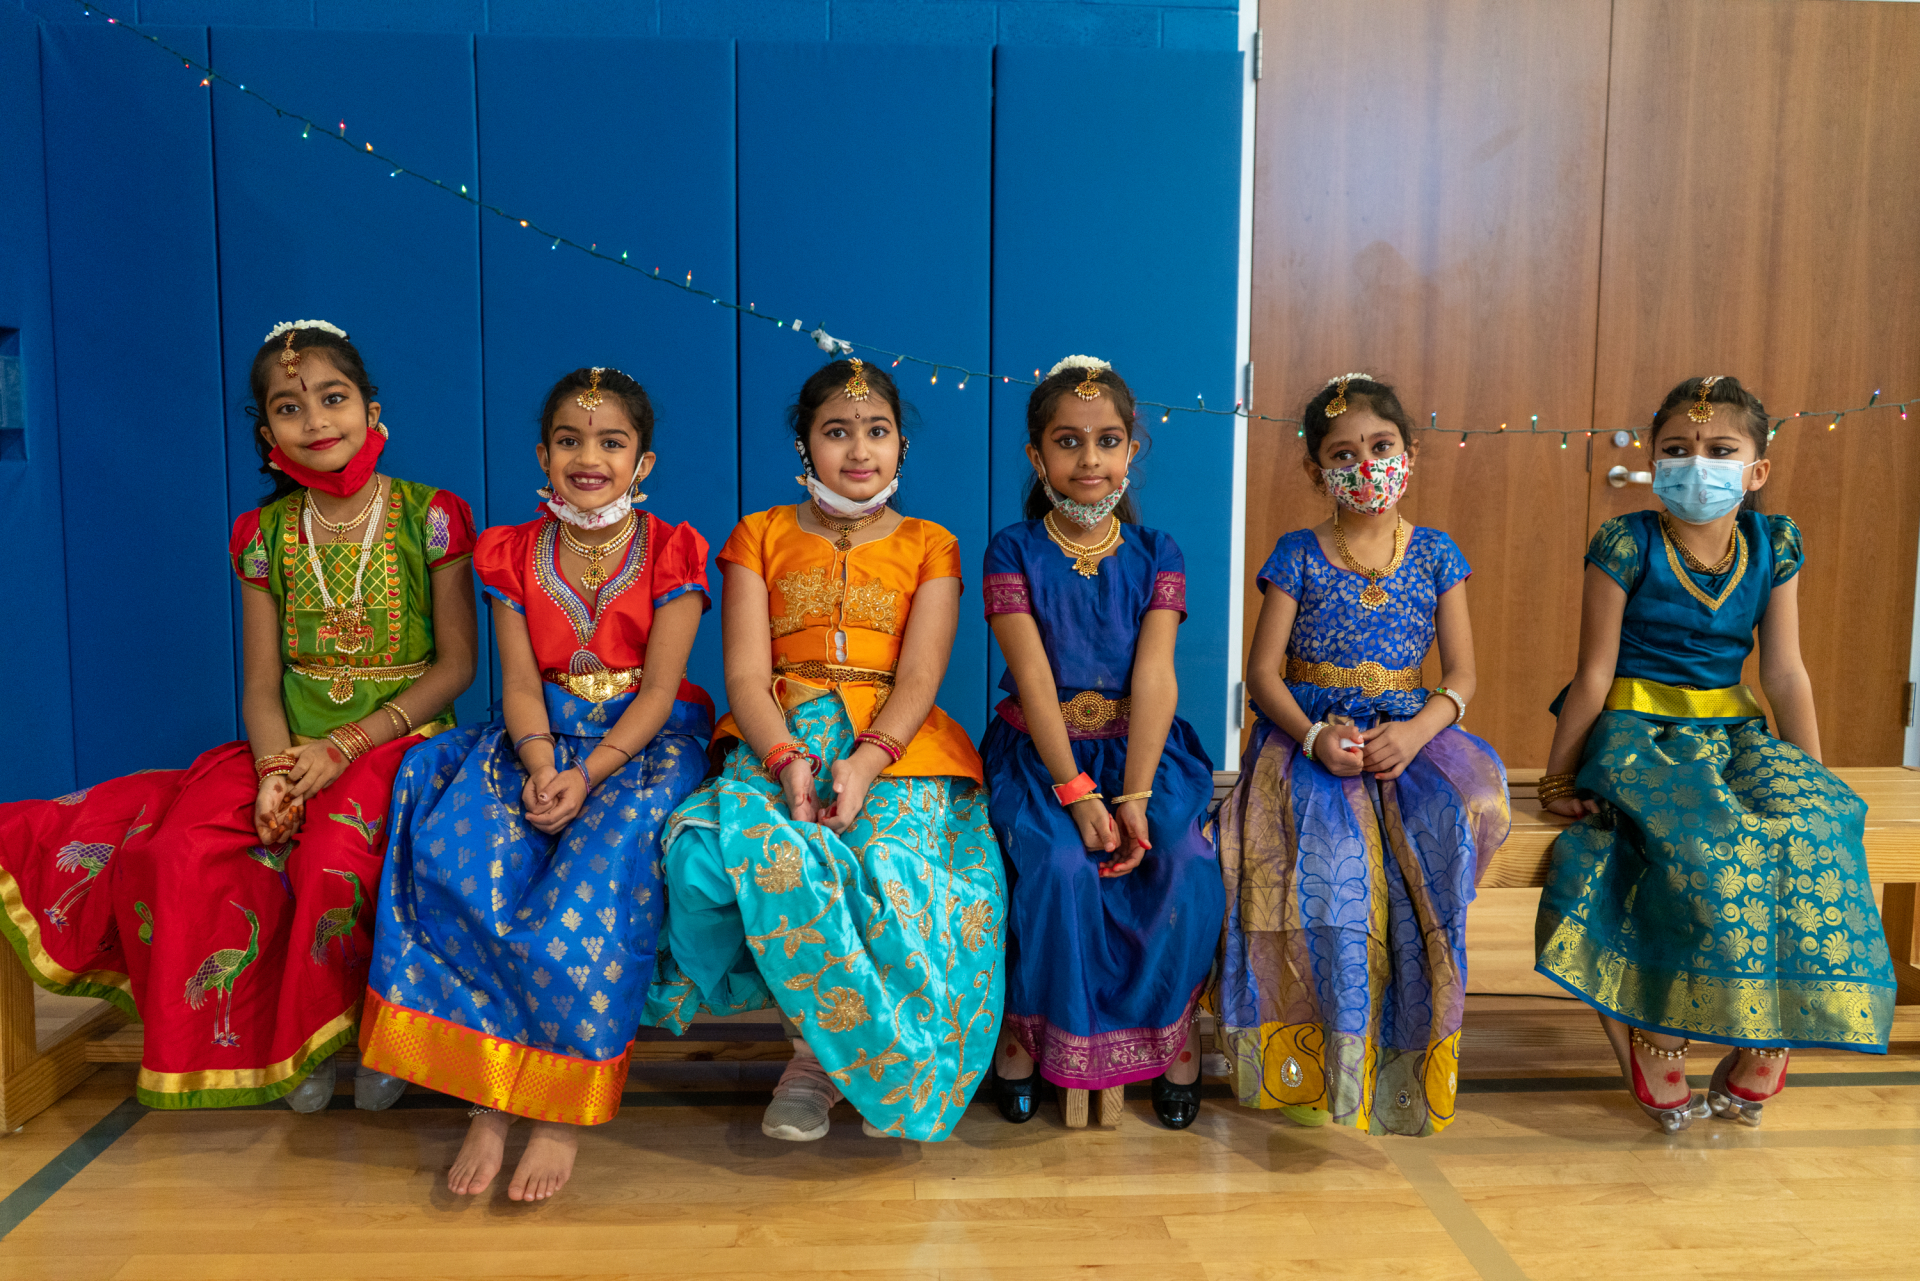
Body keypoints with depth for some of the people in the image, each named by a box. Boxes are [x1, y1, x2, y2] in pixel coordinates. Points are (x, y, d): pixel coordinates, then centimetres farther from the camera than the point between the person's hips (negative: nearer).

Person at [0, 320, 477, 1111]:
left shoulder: (430, 517, -2)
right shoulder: (264, 534, 8)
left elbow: (456, 664, -4)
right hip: (293, 743, 4)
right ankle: (274, 1037, -1)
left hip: (402, 740, -4)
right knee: (177, 852, -22)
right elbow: (262, 685, 6)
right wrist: (275, 769, -16)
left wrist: (347, 745, -15)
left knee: (336, 857, -33)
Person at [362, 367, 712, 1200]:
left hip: (644, 742, -3)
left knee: (602, 858, -34)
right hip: (541, 739, 3)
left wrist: (587, 775, -23)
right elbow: (521, 686, 0)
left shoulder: (672, 554, -2)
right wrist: (541, 764, -20)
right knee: (456, 854, -27)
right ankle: (488, 1098, -24)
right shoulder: (514, 556, 7)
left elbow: (658, 691, -9)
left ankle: (565, 1107, -25)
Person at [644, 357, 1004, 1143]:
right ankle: (825, 1035, -13)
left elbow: (919, 679, 1)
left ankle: (822, 1048, -9)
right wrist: (787, 760, -18)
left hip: (897, 747, 0)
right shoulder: (762, 536, 16)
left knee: (893, 871, -33)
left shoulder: (929, 546, 15)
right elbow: (746, 675, 3)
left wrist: (864, 763, -20)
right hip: (778, 741, 1)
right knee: (711, 852, -32)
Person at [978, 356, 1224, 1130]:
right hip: (1042, 753, -2)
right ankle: (1028, 1025, -4)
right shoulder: (1013, 552, -2)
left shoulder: (1155, 555, 4)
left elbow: (1154, 678, -8)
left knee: (1189, 866, -23)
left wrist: (1135, 796, -20)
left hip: (1141, 749, 2)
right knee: (1062, 866, -29)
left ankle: (1170, 1024, 0)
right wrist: (1075, 792, -21)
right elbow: (1034, 679, -11)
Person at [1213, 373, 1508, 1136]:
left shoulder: (1435, 554, 9)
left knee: (1462, 810, -30)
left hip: (1409, 731, 2)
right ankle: (1328, 1056, -18)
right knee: (1332, 849, -32)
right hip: (1309, 737, -2)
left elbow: (1461, 676, 5)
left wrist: (1416, 731, -16)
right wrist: (1313, 735, -20)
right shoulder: (1299, 555, 4)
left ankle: (1404, 1056, -15)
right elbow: (1263, 670, -1)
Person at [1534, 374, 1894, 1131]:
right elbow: (1594, 675, -7)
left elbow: (1785, 673, 6)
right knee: (1700, 845, -32)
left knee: (1809, 829, -24)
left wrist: (1814, 778, 4)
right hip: (1639, 731, -4)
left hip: (1734, 732, 5)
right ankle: (1658, 1053, -14)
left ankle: (1759, 1057, -9)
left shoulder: (1773, 546, 4)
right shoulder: (1627, 545, -8)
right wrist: (1559, 778, -4)